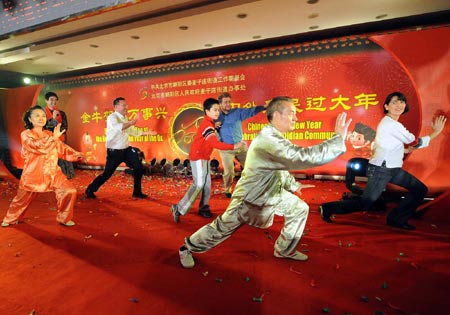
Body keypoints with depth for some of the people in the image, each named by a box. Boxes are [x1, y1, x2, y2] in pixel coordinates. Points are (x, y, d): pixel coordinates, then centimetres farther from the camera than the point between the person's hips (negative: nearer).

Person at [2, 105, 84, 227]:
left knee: (69, 191, -11)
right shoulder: (26, 134, -4)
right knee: (22, 199, 12)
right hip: (33, 173, -3)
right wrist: (53, 138, -31)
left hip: (53, 172, 3)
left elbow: (62, 148, 12)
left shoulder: (49, 134, 12)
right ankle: (10, 219, 42)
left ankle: (64, 218, 6)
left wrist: (76, 154, -3)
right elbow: (36, 146, -24)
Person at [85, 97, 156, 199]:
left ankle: (137, 192, 17)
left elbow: (133, 131, 18)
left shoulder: (125, 118, 10)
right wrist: (131, 122, -43)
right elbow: (118, 127, -38)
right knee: (107, 174, -1)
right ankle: (90, 190, 24)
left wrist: (147, 132, 13)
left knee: (139, 168, 4)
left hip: (126, 149, 8)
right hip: (114, 151, -7)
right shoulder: (112, 117, -15)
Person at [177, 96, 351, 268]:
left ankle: (284, 250, 28)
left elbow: (282, 166, 18)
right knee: (221, 228, 5)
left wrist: (293, 185, 17)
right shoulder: (269, 139, -33)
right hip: (250, 196, -9)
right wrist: (339, 138, -32)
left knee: (300, 209, 11)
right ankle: (187, 248, 29)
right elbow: (305, 157, -39)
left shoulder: (274, 137, 2)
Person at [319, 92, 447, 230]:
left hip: (393, 169, 10)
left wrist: (404, 150, 10)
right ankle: (328, 208, 8)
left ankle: (396, 219, 18)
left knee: (420, 189, 11)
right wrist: (435, 132, 2)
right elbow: (415, 143, -10)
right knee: (364, 204, -5)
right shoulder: (391, 124, -18)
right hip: (381, 169, -10)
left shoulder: (389, 122, 12)